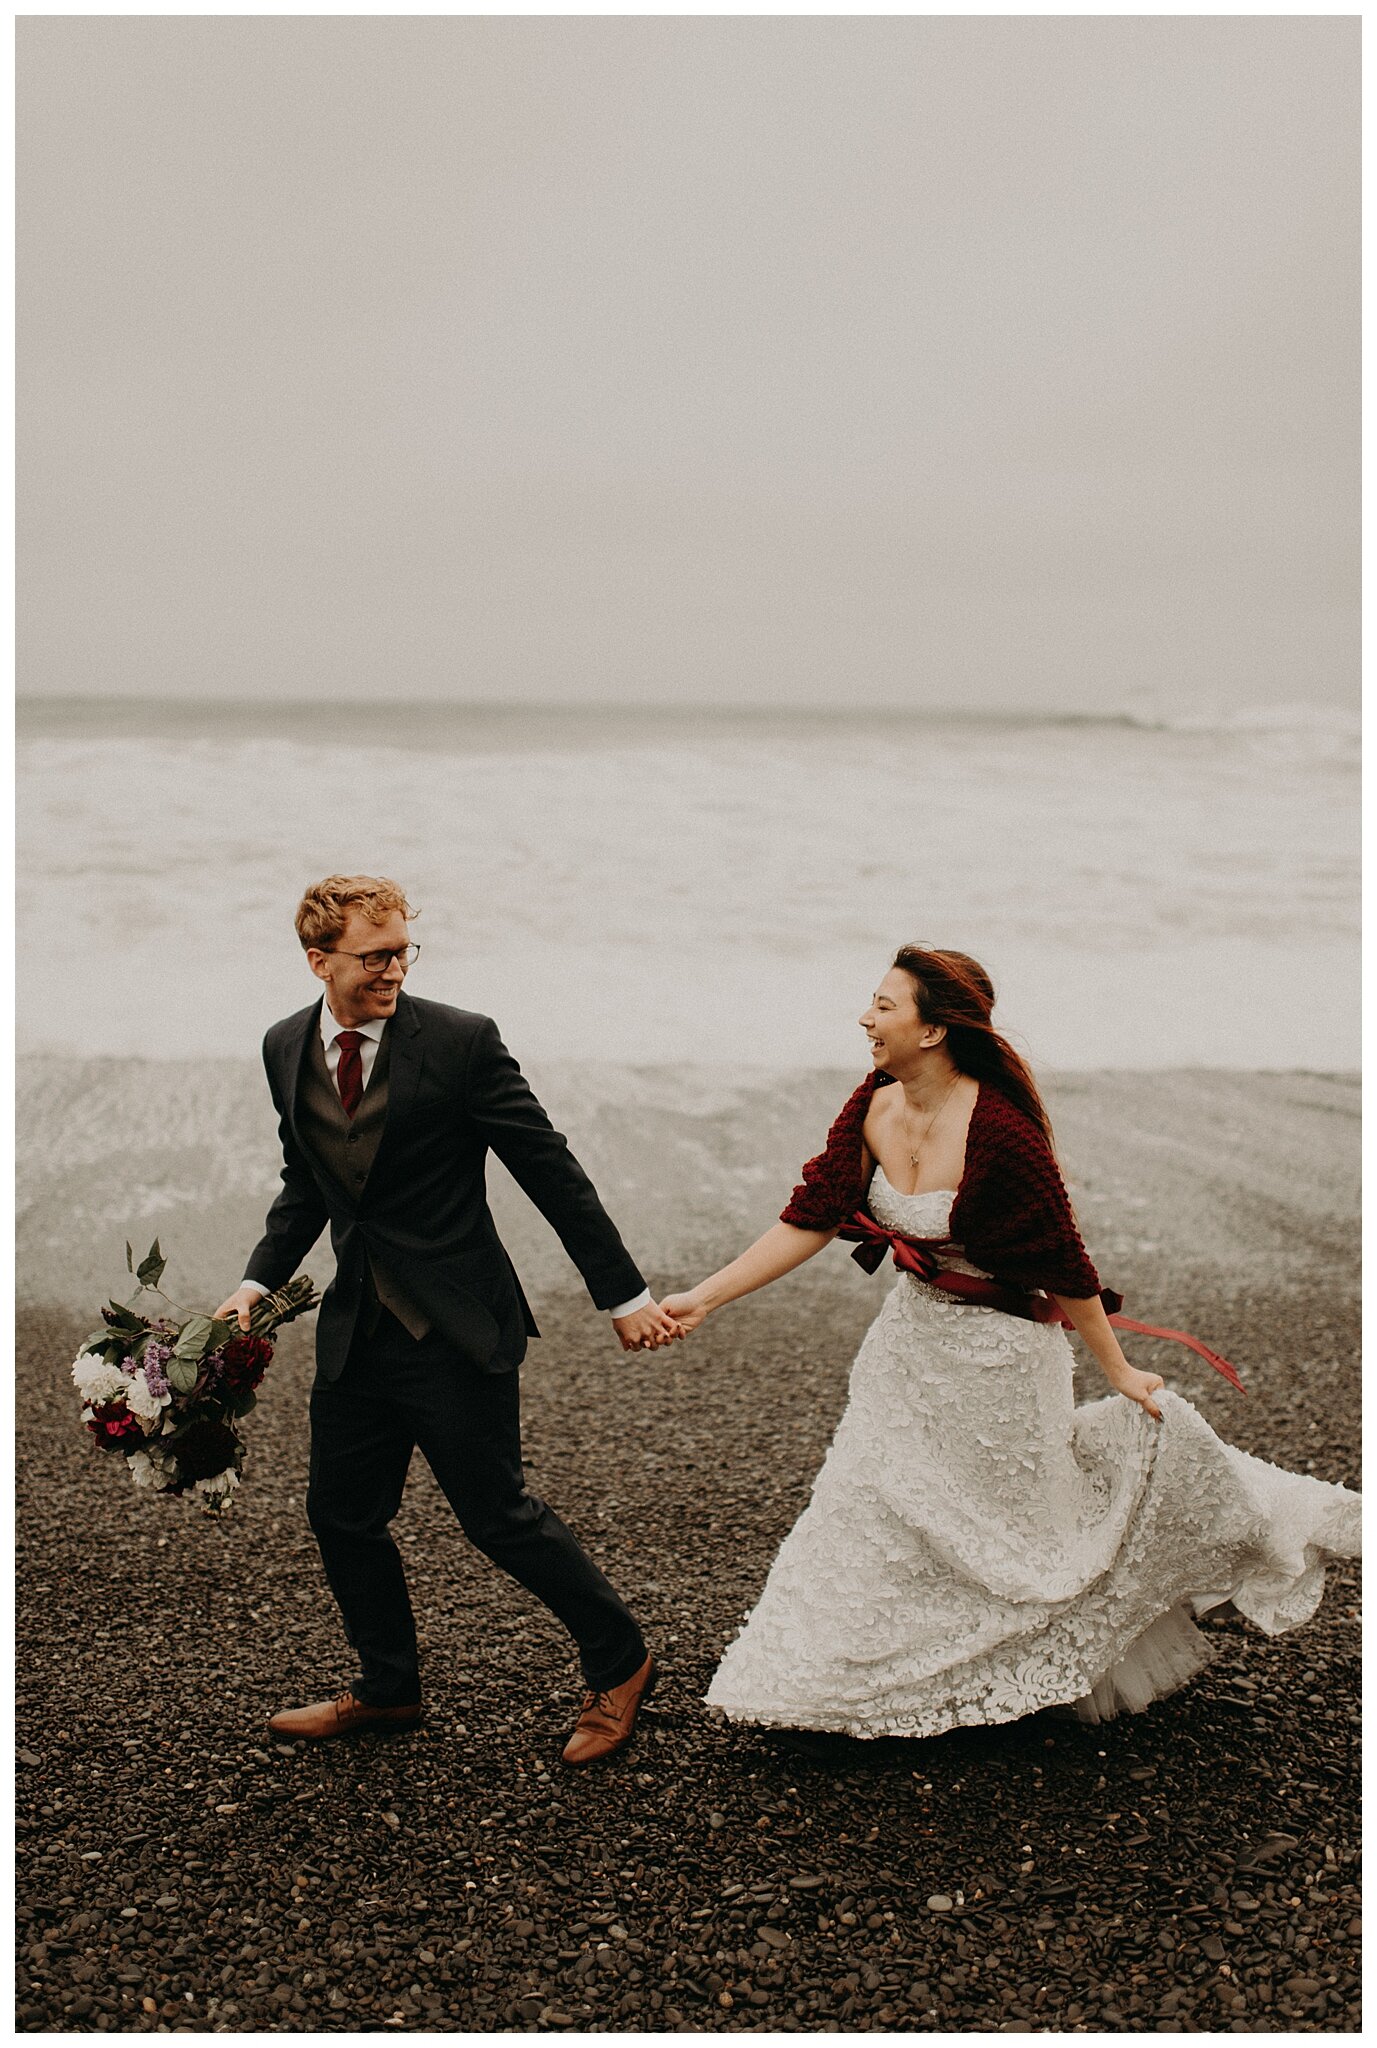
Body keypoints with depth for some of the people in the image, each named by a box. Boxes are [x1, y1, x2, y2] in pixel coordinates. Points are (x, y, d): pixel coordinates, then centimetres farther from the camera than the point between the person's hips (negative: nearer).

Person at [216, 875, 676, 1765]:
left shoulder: (460, 1041, -14)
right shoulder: (286, 1049, 3)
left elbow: (552, 1173, -11)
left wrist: (625, 1294, -9)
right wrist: (258, 1283, 4)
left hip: (457, 1331, -6)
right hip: (356, 1328, 6)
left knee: (499, 1514, 0)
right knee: (342, 1514, 14)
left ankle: (620, 1664, 23)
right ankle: (388, 1689, 37)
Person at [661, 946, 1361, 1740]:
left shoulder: (1000, 1135, -30)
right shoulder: (874, 1109, -10)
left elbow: (1064, 1265, -20)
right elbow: (807, 1222, -7)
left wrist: (1118, 1371, -9)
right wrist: (702, 1299, -12)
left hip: (998, 1352, -6)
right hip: (913, 1335, 7)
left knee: (1022, 1515, 11)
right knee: (868, 1497, 13)